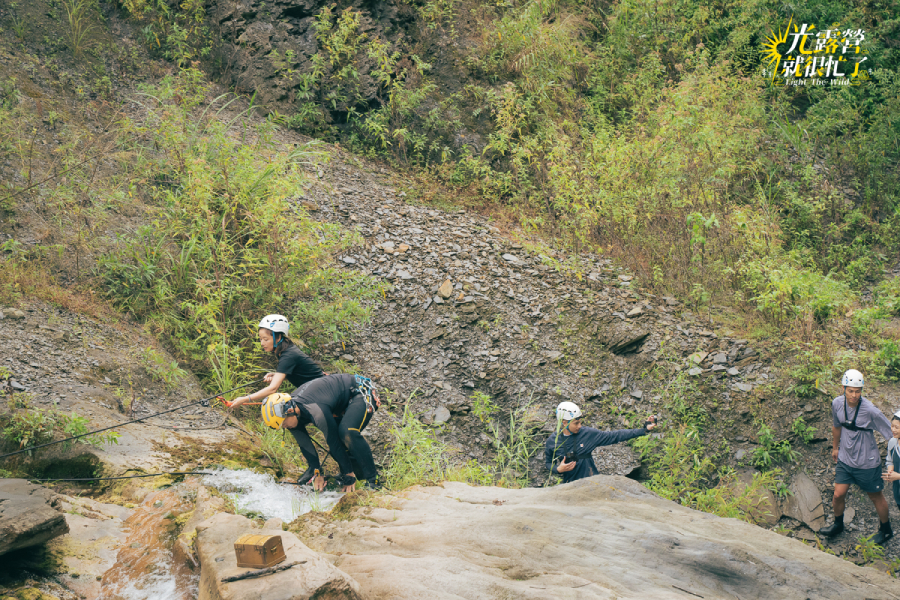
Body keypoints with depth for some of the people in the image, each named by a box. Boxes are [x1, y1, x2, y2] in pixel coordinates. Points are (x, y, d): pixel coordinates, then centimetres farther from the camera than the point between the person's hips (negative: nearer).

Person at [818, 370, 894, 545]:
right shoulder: (837, 404, -11)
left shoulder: (870, 410, -27)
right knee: (838, 494, 5)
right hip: (845, 459, 4)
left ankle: (886, 530, 37)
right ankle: (838, 524, 34)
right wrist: (835, 447, 23)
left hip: (867, 463, -4)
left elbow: (891, 434, -18)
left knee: (875, 496, 14)